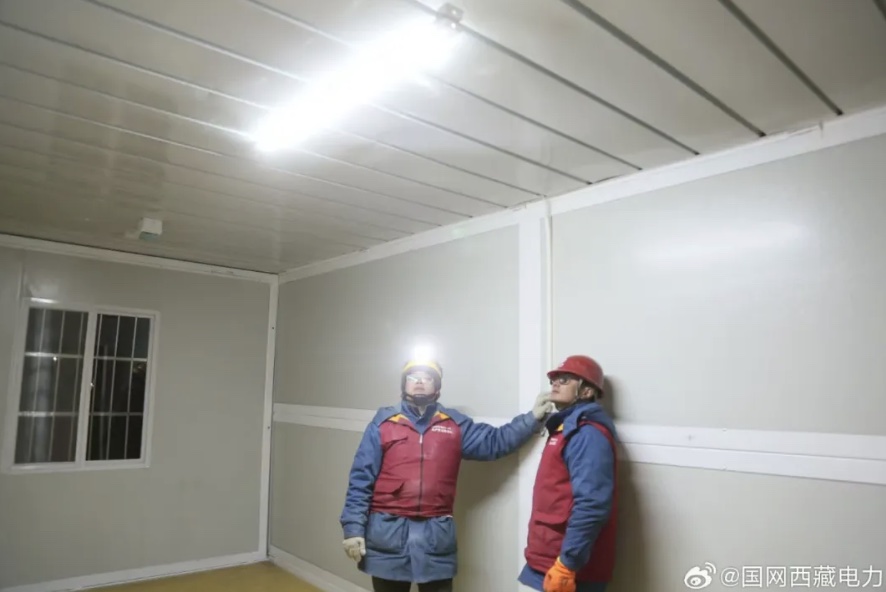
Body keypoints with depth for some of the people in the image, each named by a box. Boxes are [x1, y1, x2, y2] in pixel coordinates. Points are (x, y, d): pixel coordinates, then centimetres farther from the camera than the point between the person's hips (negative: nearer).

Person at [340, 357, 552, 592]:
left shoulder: (455, 425, 7)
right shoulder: (383, 423, 1)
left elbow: (496, 441, 4)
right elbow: (361, 479, -1)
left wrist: (533, 418, -5)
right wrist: (353, 528, -6)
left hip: (436, 533, 1)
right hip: (388, 532, -1)